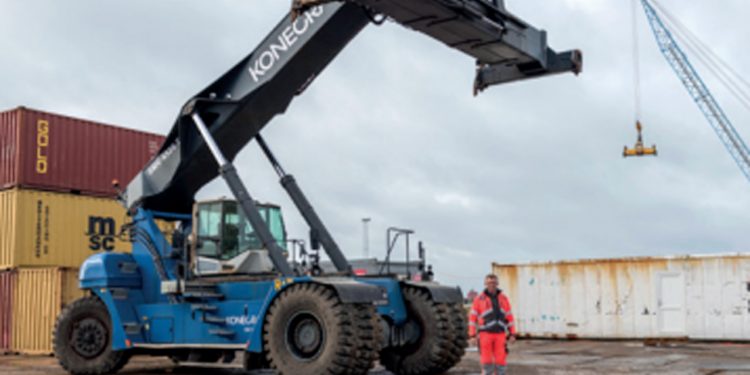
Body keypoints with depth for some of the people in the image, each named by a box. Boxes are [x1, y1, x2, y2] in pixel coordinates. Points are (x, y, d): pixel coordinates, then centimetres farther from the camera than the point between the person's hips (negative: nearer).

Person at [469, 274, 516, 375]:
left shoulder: (503, 298, 7)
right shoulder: (479, 299, -2)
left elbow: (509, 317, 9)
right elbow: (473, 317, -2)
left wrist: (512, 334, 3)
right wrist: (472, 335, -8)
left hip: (500, 335, 2)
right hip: (485, 334, -2)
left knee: (500, 361, 0)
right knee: (487, 362, -2)